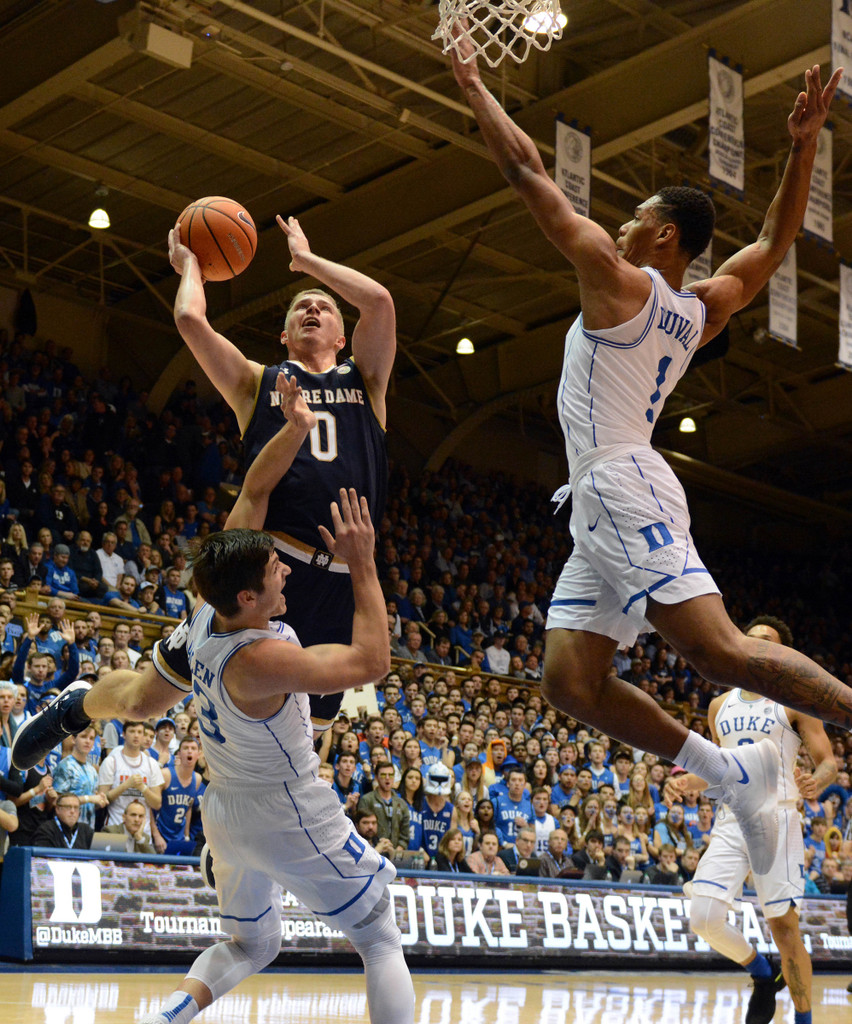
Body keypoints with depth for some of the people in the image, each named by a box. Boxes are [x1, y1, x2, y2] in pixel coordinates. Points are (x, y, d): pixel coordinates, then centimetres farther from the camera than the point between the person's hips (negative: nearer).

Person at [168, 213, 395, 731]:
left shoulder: (365, 380, 18)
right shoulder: (259, 383, 14)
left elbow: (380, 300, 2)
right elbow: (191, 319, 2)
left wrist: (306, 258, 12)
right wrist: (191, 267, 19)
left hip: (341, 577, 2)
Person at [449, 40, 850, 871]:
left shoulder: (614, 274, -2)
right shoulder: (701, 312, 18)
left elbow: (526, 170, 2)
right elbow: (774, 242, 31)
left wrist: (474, 88, 13)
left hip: (621, 488, -9)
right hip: (604, 512, 9)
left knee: (719, 651, -20)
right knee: (570, 682, 4)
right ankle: (729, 773, 6)